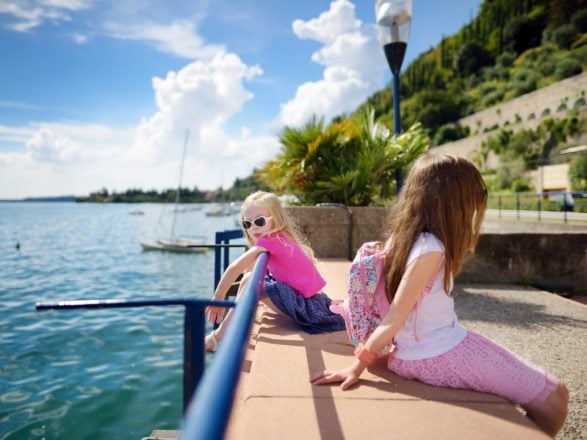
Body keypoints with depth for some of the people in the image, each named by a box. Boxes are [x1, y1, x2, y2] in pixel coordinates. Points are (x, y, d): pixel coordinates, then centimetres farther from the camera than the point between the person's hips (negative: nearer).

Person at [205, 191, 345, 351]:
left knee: (250, 280, -14)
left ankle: (221, 335, -5)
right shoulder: (282, 238, 10)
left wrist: (217, 299, -10)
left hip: (308, 307, -9)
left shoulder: (270, 240, -14)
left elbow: (235, 268, -20)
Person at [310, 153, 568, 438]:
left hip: (420, 352, 9)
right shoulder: (430, 248, -22)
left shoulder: (404, 235, 3)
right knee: (554, 396, 4)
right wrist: (358, 365, -19)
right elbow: (396, 315, -22)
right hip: (443, 356, -9)